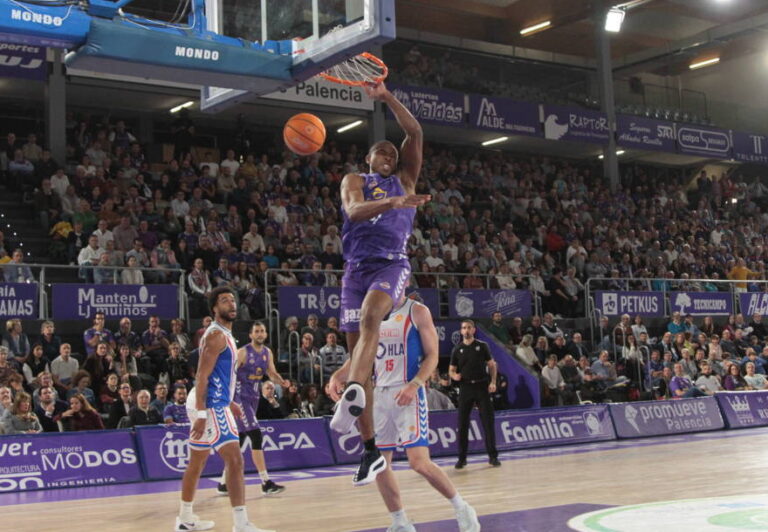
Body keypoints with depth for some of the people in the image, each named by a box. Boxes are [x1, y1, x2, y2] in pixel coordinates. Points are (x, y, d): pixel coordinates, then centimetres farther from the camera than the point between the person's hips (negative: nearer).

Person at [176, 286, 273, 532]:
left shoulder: (223, 334, 17)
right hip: (210, 406, -11)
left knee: (197, 462, 17)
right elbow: (202, 376, -20)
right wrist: (201, 414, -25)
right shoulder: (216, 335, -14)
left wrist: (229, 402, 28)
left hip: (214, 404, 11)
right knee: (235, 459, -13)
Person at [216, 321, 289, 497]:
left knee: (239, 441, 12)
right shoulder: (243, 352, -13)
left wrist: (282, 382, -6)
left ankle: (224, 483, 22)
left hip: (254, 398, 8)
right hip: (240, 398, -8)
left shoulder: (267, 353, 8)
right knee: (255, 435, -16)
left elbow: (272, 374, 16)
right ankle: (266, 483, -16)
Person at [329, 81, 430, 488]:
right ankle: (370, 450, 4)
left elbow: (415, 133, 11)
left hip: (393, 264, -1)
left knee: (369, 318, -34)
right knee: (357, 353, -2)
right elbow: (353, 210, -8)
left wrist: (385, 97, 6)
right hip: (356, 267, 1)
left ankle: (352, 395, -55)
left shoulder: (405, 180, 22)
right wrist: (392, 202, -25)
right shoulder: (354, 180, 16)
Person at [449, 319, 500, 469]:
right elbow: (451, 369, 12)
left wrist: (493, 382, -7)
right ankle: (462, 458, 10)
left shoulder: (482, 346, 5)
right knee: (462, 424, 1)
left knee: (488, 422, -3)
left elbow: (492, 365, 6)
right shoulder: (457, 349, 8)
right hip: (465, 387, 1)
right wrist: (454, 375, -11)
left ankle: (493, 456, 5)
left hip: (482, 386, -1)